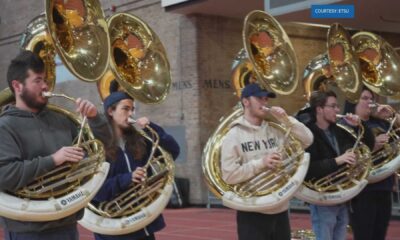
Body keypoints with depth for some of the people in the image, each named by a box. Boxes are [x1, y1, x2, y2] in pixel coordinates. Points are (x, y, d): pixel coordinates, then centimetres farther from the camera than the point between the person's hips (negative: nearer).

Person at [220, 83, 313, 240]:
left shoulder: (275, 130, 8)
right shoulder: (234, 136, -7)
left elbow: (307, 140, 4)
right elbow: (229, 175, -15)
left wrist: (286, 120, -6)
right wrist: (261, 163, -21)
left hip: (280, 211, 6)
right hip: (253, 215, -6)